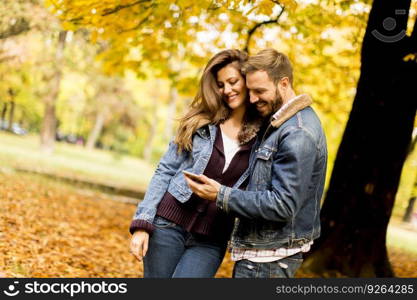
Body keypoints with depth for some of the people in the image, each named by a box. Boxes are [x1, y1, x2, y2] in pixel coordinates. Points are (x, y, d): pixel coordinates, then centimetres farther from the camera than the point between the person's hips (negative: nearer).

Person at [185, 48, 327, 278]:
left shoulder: (298, 134, -20)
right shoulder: (277, 123, 13)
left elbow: (283, 205, -24)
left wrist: (221, 196, -23)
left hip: (270, 257, -10)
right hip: (257, 250, 10)